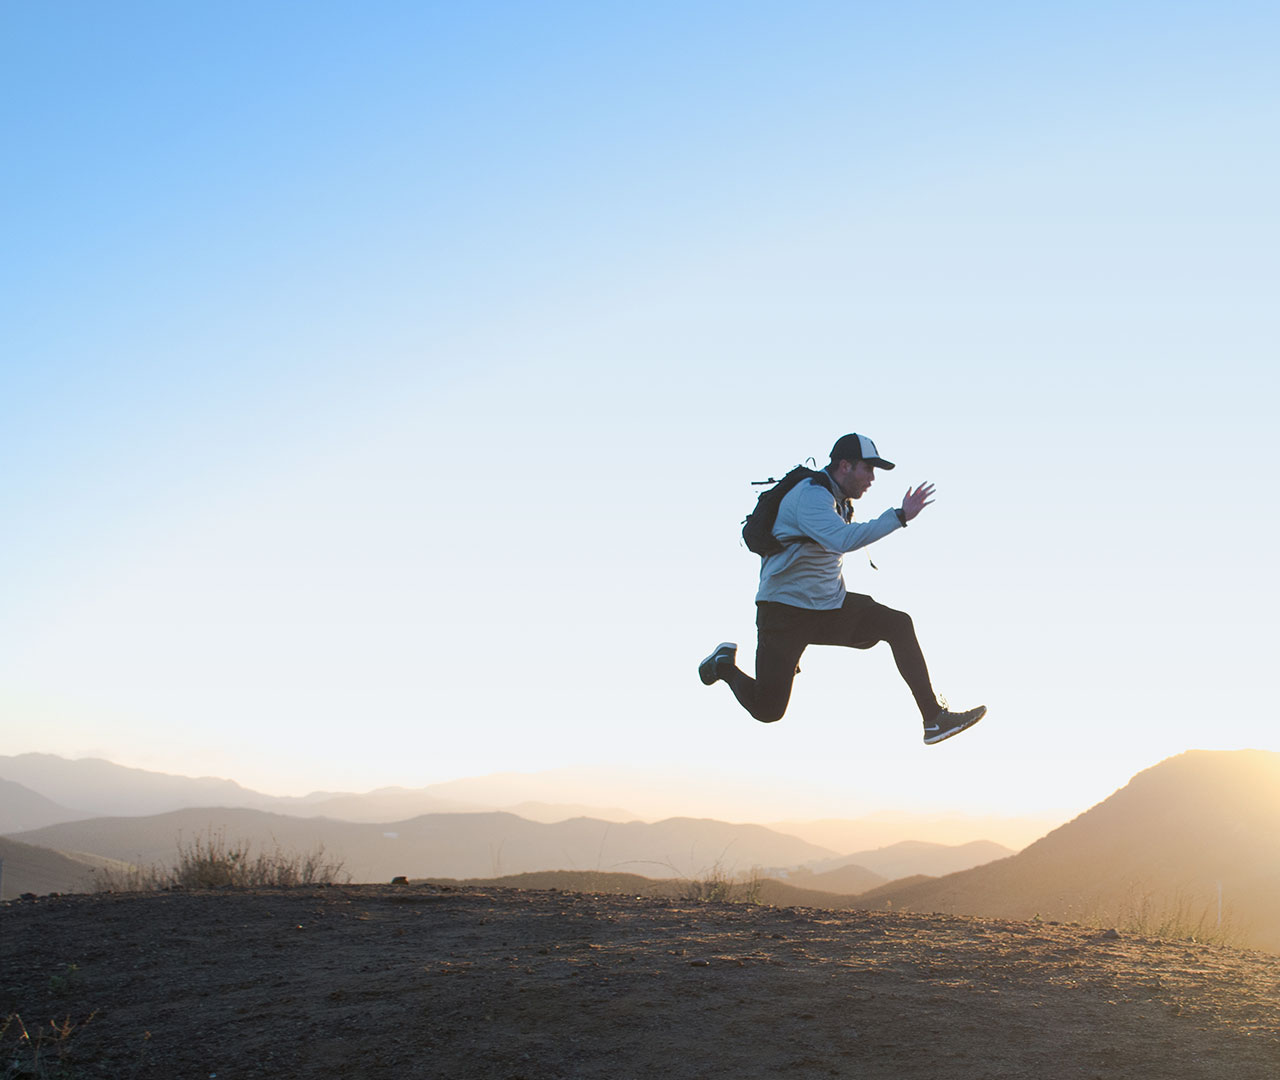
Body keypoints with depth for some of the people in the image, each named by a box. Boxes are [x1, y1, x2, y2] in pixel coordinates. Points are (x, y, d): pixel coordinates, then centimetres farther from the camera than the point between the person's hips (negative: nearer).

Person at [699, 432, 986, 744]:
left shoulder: (839, 499, 9)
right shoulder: (811, 496, -21)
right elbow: (843, 540, -39)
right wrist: (899, 516, -39)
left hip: (828, 605, 8)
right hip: (786, 611, -8)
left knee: (898, 624, -10)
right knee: (767, 711, -6)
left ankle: (934, 719, -8)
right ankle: (725, 664, 25)